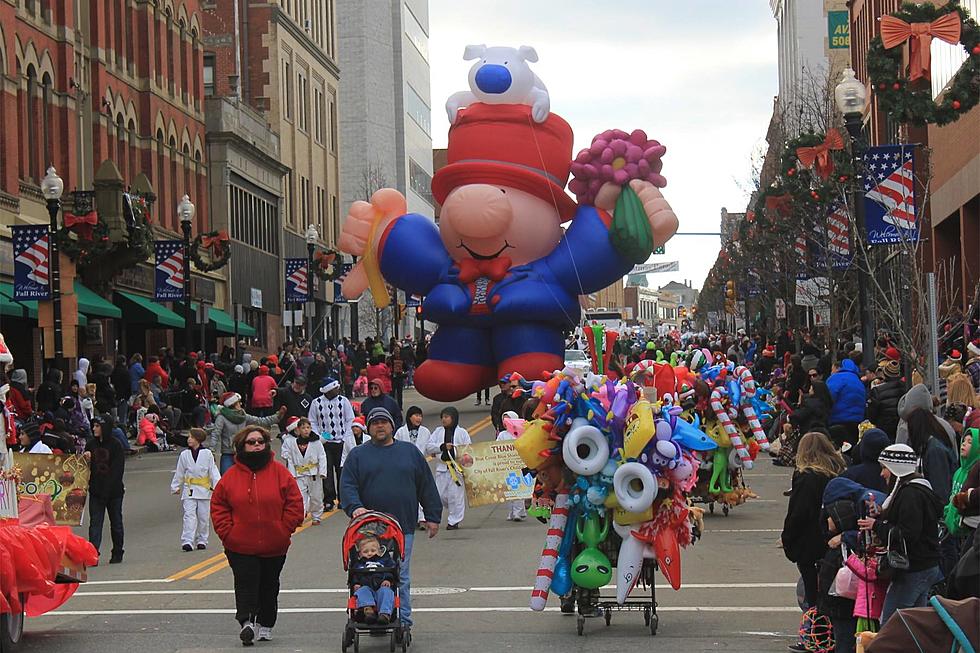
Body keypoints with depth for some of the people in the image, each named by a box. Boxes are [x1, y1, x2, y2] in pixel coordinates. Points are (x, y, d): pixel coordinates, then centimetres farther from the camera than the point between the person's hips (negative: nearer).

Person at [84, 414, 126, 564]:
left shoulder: (115, 445, -7)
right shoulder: (91, 445, 6)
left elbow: (117, 470, -11)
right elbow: (86, 467, 12)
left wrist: (108, 488, -17)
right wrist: (86, 460, -11)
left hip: (114, 490, -3)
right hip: (96, 490, 3)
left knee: (116, 522, 10)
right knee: (95, 522, -6)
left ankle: (117, 553, 21)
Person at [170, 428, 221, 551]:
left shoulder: (207, 454, -1)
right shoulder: (184, 455, 5)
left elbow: (213, 471, 1)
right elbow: (179, 473, 13)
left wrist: (217, 485, -6)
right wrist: (175, 486, 16)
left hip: (204, 489, 0)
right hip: (189, 489, 0)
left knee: (204, 517, 6)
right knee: (189, 516, -10)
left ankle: (201, 540, 19)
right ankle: (187, 541, -17)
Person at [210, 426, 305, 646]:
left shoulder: (279, 472, -1)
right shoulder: (231, 475, 0)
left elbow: (294, 504, 0)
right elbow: (218, 507, 5)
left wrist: (284, 530, -6)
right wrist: (227, 533, -4)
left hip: (274, 546, 1)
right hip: (240, 547, -1)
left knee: (269, 586, 12)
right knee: (245, 584, -13)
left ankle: (265, 625, 25)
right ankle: (247, 622, -21)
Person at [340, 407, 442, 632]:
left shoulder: (410, 452, 13)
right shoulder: (358, 455, 10)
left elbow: (427, 486, 13)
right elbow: (347, 486, 1)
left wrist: (433, 517, 8)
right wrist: (355, 507, -17)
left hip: (404, 526, 0)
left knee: (401, 576, 0)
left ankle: (403, 620, 3)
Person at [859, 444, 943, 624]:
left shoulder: (910, 494, -17)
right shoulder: (919, 489, 16)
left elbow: (908, 534, -24)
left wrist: (876, 526, -16)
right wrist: (879, 517, 6)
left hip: (913, 572, -11)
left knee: (888, 625, -9)